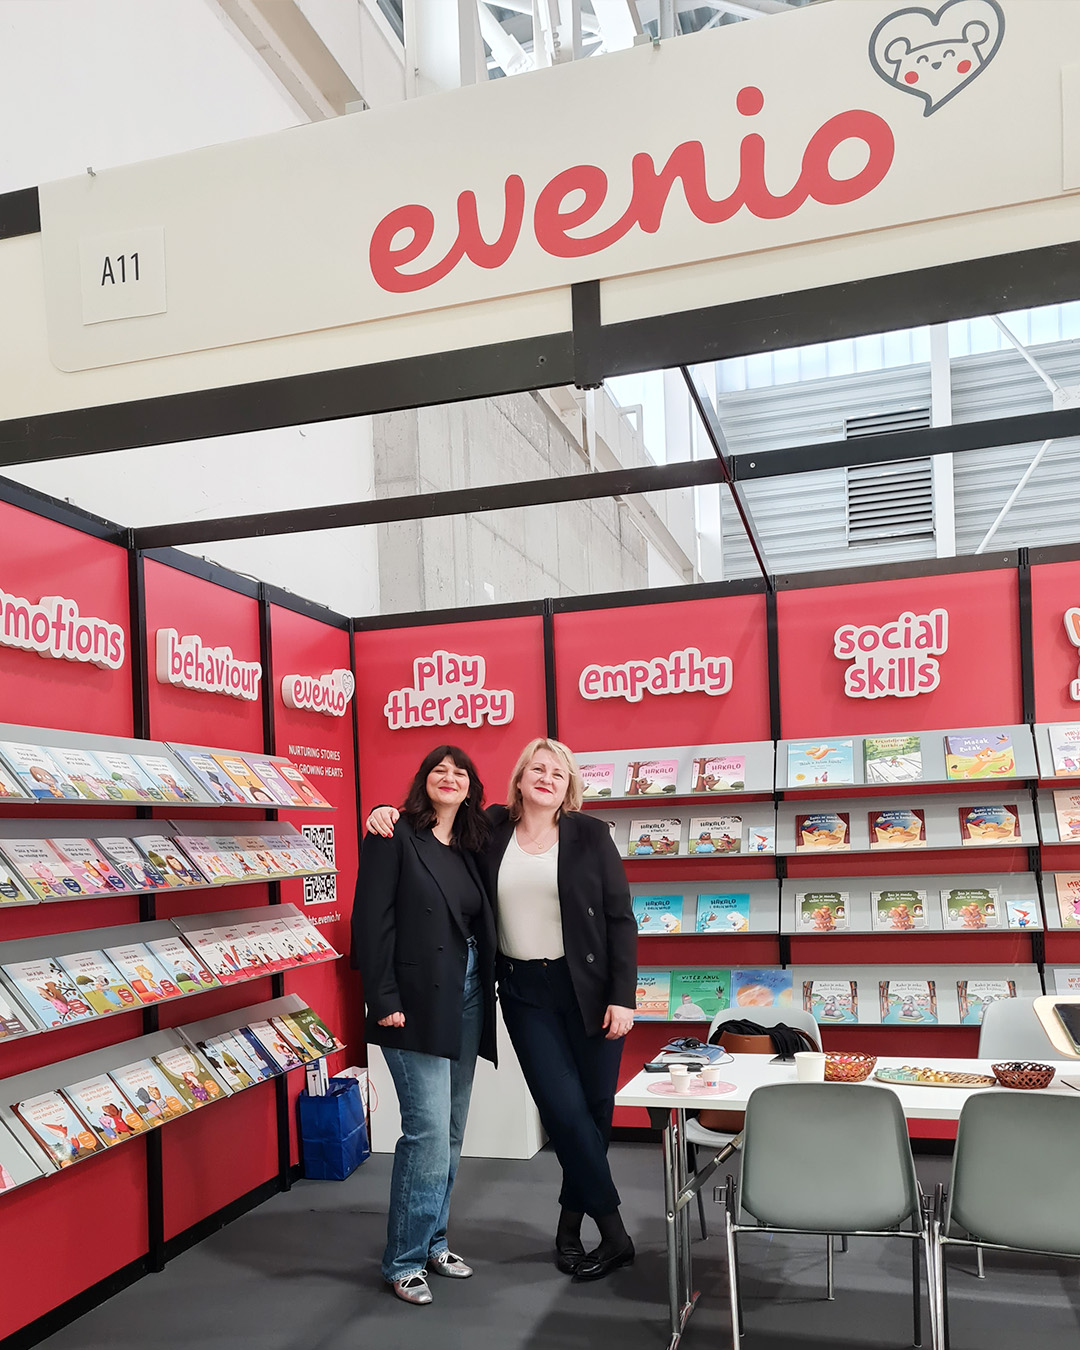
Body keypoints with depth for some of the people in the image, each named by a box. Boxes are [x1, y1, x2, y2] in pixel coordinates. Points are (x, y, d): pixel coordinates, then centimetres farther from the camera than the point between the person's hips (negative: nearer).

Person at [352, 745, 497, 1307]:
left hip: (466, 999, 7)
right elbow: (372, 920, -12)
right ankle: (404, 1260, 7)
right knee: (429, 1129, -8)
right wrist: (385, 1001, -16)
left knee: (451, 1132, 13)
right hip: (417, 1003, -7)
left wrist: (485, 989, 6)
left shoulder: (470, 848, 13)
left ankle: (432, 1241, 27)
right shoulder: (396, 837, -6)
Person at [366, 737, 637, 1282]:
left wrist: (622, 997, -8)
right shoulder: (492, 828, 4)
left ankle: (570, 1222, 25)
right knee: (565, 1109, -3)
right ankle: (613, 1232, 13)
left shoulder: (589, 834, -1)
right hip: (524, 992, 1)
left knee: (595, 1107, 4)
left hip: (588, 987, 0)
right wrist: (391, 814, -5)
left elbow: (620, 918, -2)